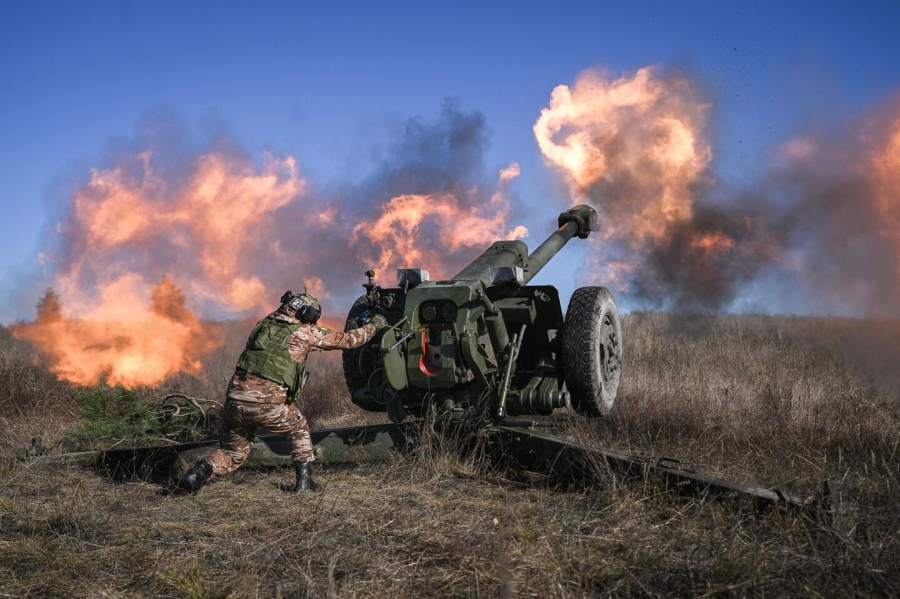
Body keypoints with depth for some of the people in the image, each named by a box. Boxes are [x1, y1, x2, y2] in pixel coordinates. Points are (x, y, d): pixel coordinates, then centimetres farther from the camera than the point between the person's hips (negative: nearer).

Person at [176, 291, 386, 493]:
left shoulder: (264, 324, 17)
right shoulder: (305, 332, 4)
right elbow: (347, 340, 13)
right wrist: (374, 324, 29)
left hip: (235, 400, 4)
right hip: (267, 406, -4)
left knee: (232, 455, 23)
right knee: (299, 428, 26)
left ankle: (197, 474, -1)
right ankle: (304, 480, 21)